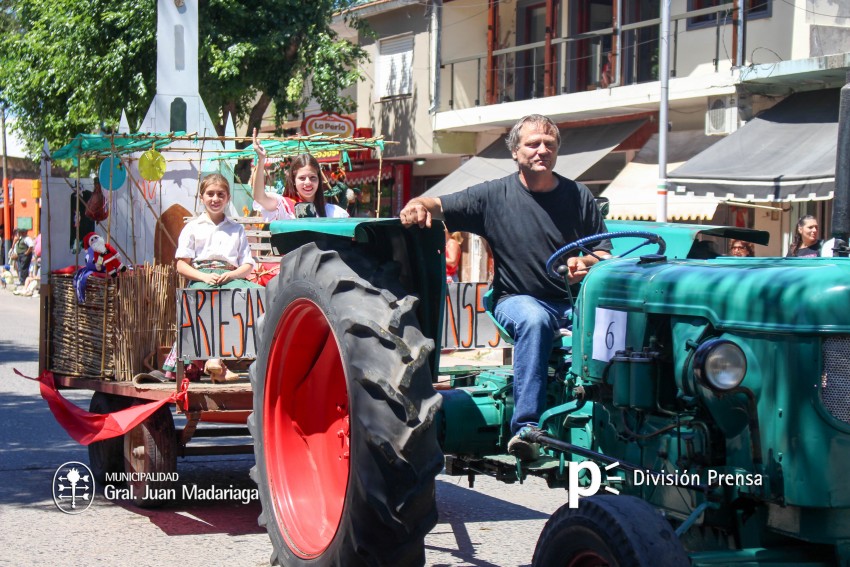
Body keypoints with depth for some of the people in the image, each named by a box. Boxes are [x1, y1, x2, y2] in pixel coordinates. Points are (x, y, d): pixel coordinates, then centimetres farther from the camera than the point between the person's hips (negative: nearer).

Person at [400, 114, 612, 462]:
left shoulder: (579, 197, 10)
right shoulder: (494, 195, 4)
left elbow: (605, 254, 9)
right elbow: (441, 206, 0)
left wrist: (586, 263, -14)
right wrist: (419, 206, -24)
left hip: (573, 301, 2)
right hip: (517, 299, -2)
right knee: (533, 319, -38)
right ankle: (526, 426, -38)